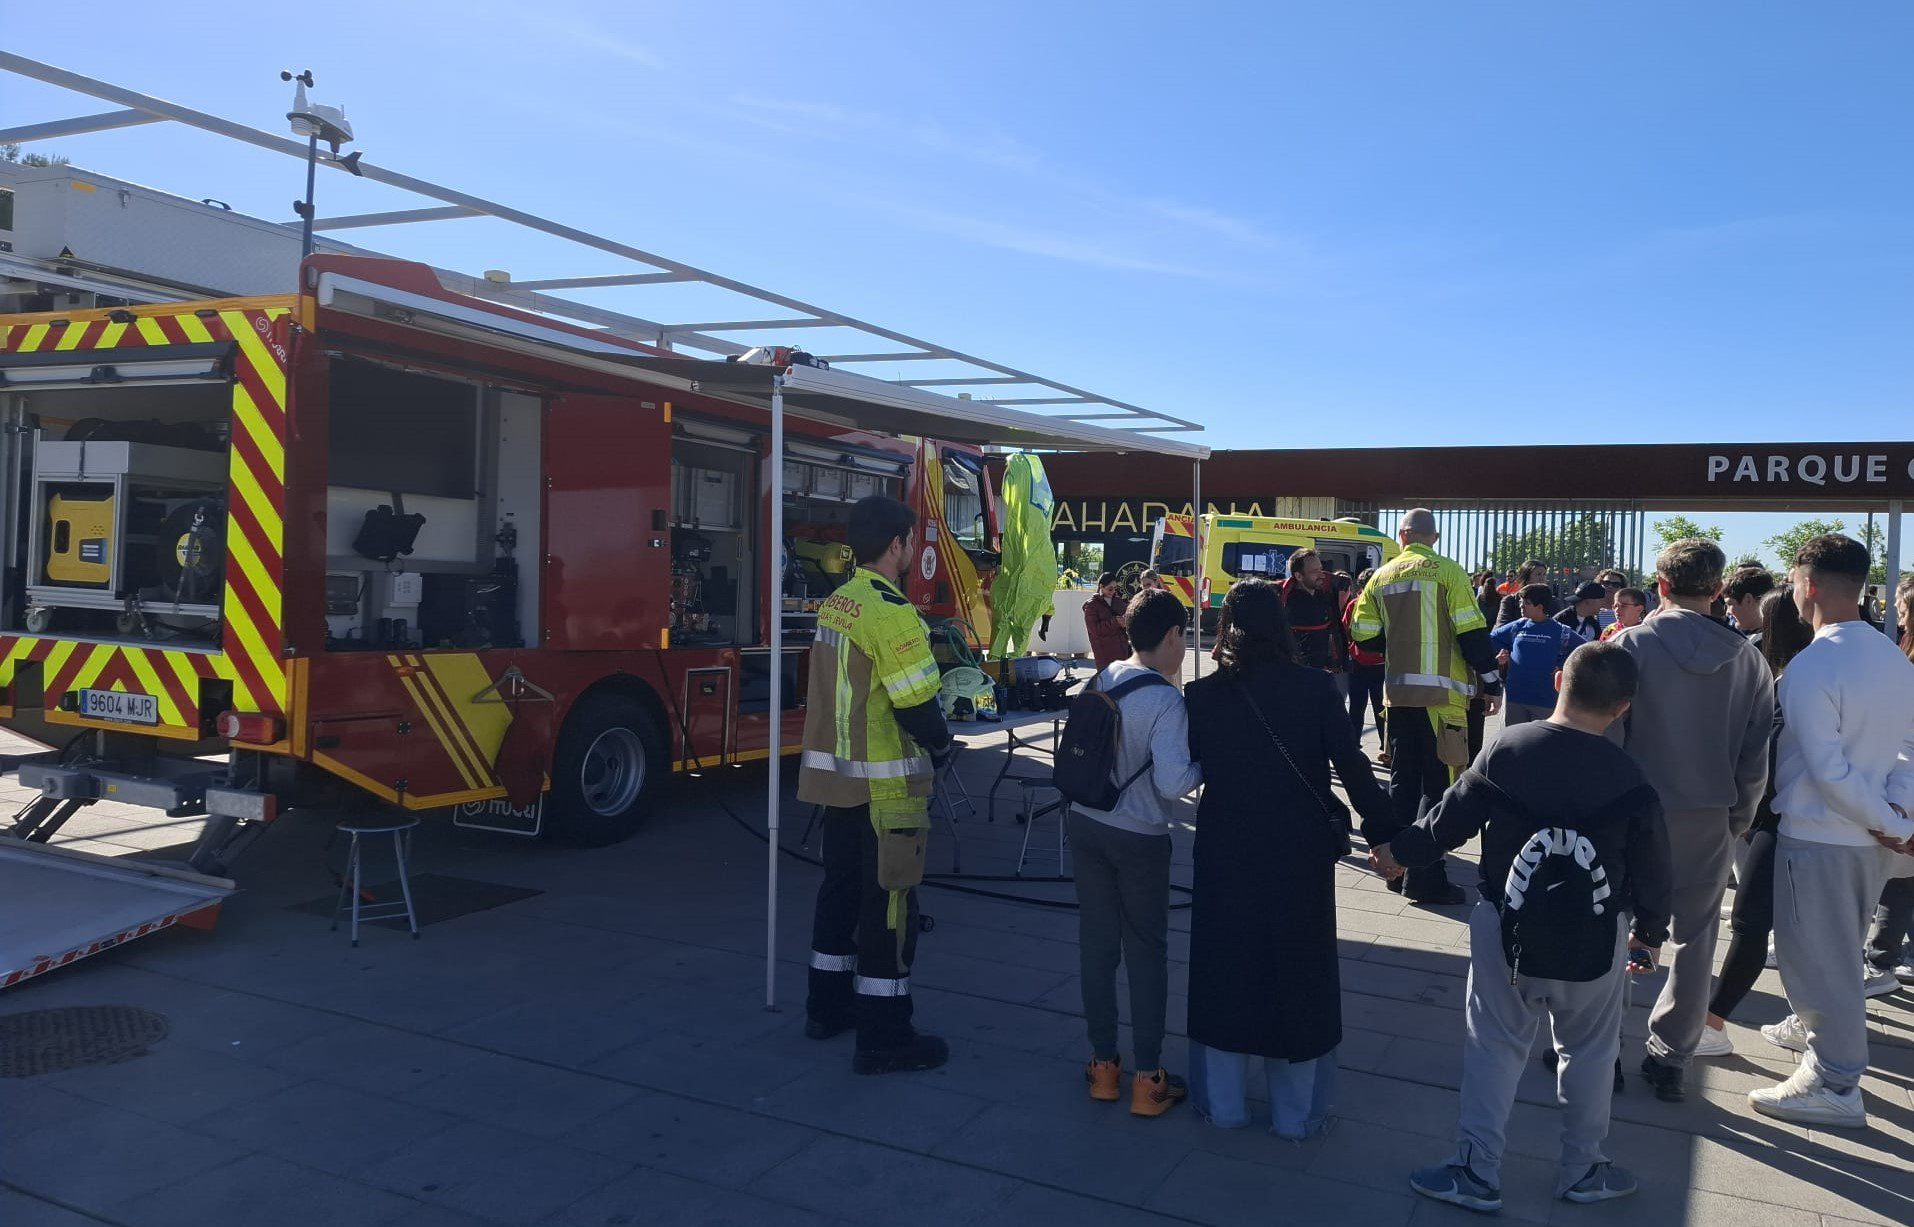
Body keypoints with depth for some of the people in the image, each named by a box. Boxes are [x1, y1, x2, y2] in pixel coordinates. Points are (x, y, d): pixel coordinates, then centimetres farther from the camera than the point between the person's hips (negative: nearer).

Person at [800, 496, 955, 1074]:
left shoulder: (835, 604, 8)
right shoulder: (892, 614, -20)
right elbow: (919, 712, -21)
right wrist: (941, 742, -1)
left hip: (835, 772, 9)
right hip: (885, 785, -9)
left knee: (841, 887, 19)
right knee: (889, 904, 0)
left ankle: (829, 1005, 32)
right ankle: (883, 1037, 8)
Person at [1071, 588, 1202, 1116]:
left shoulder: (1102, 679, -1)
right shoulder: (1167, 701, -19)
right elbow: (1173, 781, -25)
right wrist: (1206, 763, -7)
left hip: (1085, 824, 5)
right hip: (1138, 838, -5)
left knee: (1096, 943, 13)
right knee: (1146, 951, 8)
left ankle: (1103, 1065, 24)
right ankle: (1148, 1080, 14)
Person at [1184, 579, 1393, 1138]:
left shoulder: (1203, 694, -9)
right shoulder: (1314, 688, -12)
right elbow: (1353, 767, -11)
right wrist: (1383, 832, -2)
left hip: (1226, 854, 1)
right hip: (1299, 855, -1)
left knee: (1225, 966, 15)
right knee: (1297, 969, 13)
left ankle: (1222, 1103, 27)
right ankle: (1296, 1113, 24)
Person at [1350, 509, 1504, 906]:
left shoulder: (1382, 576, 8)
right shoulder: (1447, 572, -6)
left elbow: (1364, 635, 6)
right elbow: (1472, 632, -10)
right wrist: (1492, 683, -3)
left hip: (1397, 691, 5)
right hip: (1440, 694, -5)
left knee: (1403, 780, 14)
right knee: (1438, 783, -1)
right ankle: (1425, 878, -2)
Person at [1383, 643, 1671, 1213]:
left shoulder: (1504, 750, -12)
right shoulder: (1630, 781, -12)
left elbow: (1451, 819, -2)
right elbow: (1650, 869, -2)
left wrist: (1400, 850, 16)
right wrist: (1650, 932, 17)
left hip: (1505, 928, 0)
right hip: (1595, 941, 0)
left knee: (1493, 1047, 10)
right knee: (1589, 1050, 19)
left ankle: (1476, 1172, 16)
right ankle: (1583, 1170, 32)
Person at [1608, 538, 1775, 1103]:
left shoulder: (1631, 645, -11)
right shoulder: (1748, 659, -1)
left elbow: (1605, 735, -10)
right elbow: (1757, 754, 3)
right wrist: (1738, 818, 14)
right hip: (1710, 819, 3)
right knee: (1695, 939, 14)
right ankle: (1669, 1056, 20)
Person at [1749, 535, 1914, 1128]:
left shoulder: (1811, 667, -21)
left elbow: (1827, 770, -23)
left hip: (1820, 837, -8)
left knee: (1816, 958, 4)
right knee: (1837, 951, 25)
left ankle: (1835, 1085, 11)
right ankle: (1815, 1028, 43)